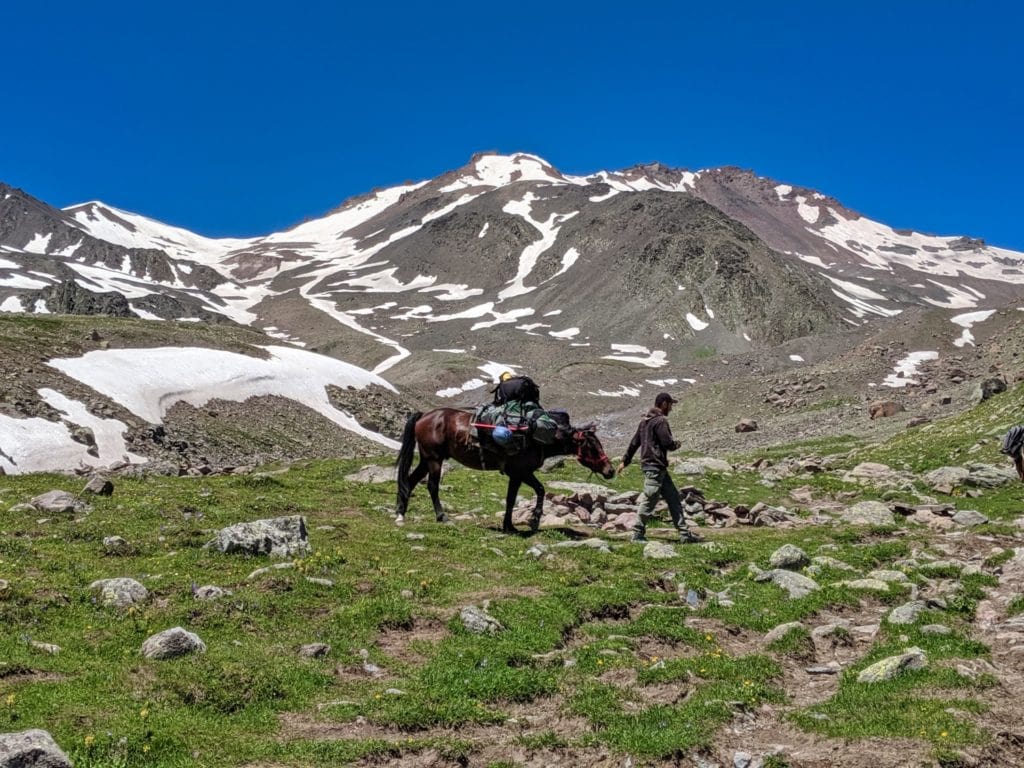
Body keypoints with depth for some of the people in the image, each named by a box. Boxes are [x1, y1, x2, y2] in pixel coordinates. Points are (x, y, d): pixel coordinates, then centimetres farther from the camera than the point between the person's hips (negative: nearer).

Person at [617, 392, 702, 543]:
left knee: (673, 499, 11)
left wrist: (625, 461, 25)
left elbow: (634, 442, 21)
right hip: (655, 467, -10)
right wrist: (677, 443, 4)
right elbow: (668, 443, -19)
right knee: (649, 501, -5)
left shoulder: (645, 420, 16)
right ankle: (638, 534, 1)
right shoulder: (660, 421, -13)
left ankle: (684, 533, 12)